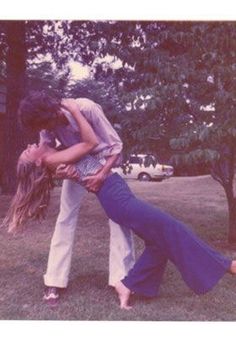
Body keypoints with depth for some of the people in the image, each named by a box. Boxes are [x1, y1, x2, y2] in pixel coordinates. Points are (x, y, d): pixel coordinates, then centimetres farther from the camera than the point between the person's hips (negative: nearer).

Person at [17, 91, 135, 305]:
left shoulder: (87, 108, -35)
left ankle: (124, 278, -1)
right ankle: (55, 281, 3)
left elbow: (116, 145, -27)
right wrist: (58, 169, -33)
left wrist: (102, 175, -37)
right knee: (66, 217, -3)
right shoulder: (46, 124, -21)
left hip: (105, 162, -3)